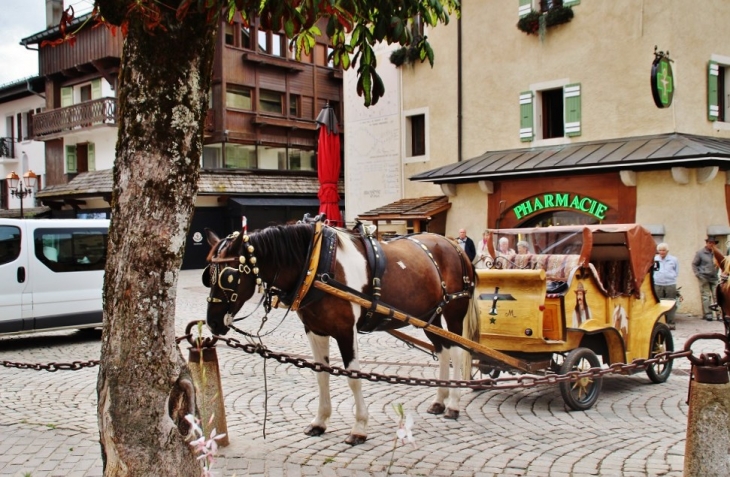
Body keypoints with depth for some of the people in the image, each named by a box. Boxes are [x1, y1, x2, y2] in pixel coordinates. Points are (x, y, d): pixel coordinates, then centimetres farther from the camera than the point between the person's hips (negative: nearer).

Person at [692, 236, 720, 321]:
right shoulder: (700, 252, 0)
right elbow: (694, 264, 2)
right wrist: (698, 275, -8)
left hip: (714, 278, 4)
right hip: (704, 278, -4)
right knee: (706, 297, -3)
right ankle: (707, 314, 0)